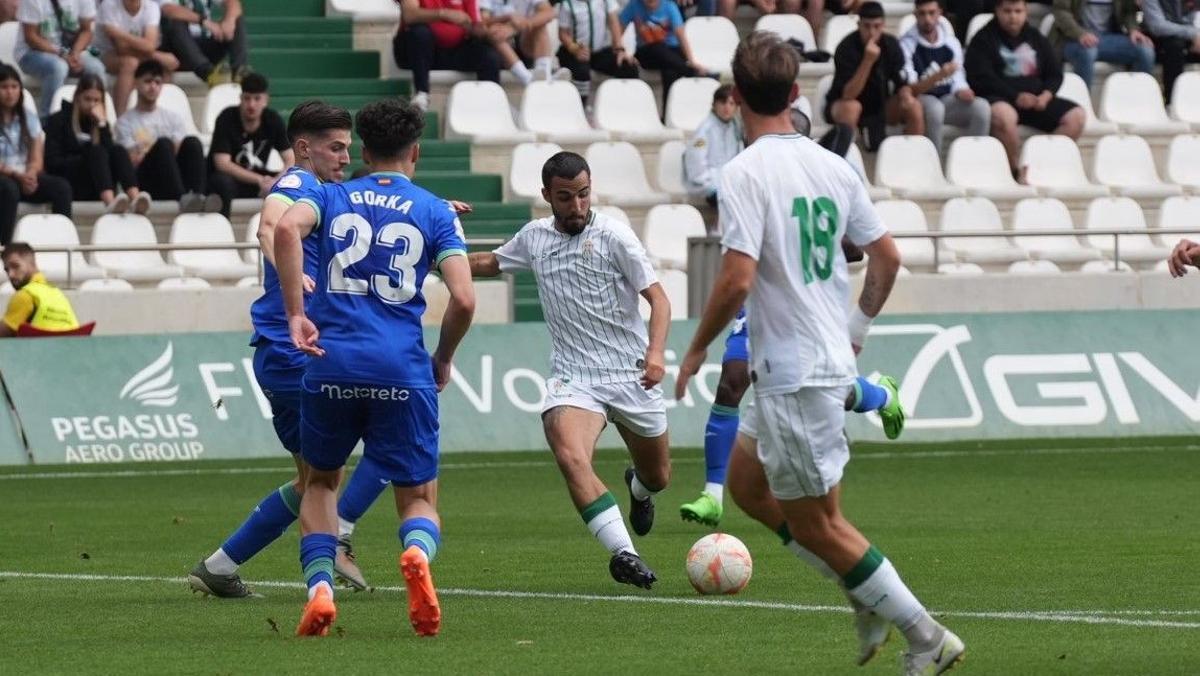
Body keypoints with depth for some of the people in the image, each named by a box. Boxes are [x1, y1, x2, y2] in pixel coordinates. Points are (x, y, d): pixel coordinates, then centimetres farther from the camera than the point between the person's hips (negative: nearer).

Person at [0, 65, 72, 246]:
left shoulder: (29, 119, 12)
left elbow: (37, 159, 7)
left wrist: (30, 174, -15)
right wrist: (17, 175, -22)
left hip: (26, 177, 4)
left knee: (61, 187, -23)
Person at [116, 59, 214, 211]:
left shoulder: (172, 117, 22)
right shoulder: (126, 122, 11)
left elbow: (181, 151, 6)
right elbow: (133, 162, 0)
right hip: (145, 180, -3)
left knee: (192, 142, -25)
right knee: (164, 144, -32)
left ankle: (196, 195, -48)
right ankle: (183, 199, -52)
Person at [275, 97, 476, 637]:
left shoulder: (330, 197, 12)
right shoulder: (436, 213, 9)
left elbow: (287, 229, -12)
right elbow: (463, 299, -3)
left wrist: (295, 314, -10)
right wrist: (443, 360, 14)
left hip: (330, 365, 1)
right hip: (402, 371, -1)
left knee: (321, 481, 24)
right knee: (418, 498, 9)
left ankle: (319, 587, 1)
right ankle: (418, 553, -27)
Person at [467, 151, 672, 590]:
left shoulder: (612, 235, -8)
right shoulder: (534, 237, 6)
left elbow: (657, 297, -10)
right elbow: (486, 265, 27)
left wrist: (655, 351, -26)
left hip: (631, 373, -1)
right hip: (572, 377, 1)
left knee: (658, 476, 15)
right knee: (571, 457, -30)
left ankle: (638, 488, 54)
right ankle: (623, 553, -32)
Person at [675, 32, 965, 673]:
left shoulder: (745, 174, -15)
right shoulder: (833, 167, 6)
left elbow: (736, 279, -22)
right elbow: (886, 257, 10)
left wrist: (695, 352, -7)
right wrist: (856, 327, 26)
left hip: (790, 372, -8)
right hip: (833, 360, 8)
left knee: (816, 522, 1)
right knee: (749, 484, 21)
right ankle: (874, 599, 17)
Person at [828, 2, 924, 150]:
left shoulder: (891, 45, -7)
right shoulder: (847, 48, -22)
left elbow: (902, 82, -2)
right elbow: (848, 95, -29)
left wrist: (906, 95, -27)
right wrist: (868, 61, -39)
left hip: (879, 105, 5)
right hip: (842, 104, -5)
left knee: (914, 107, -18)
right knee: (851, 107, -38)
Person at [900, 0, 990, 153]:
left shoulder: (951, 42, 7)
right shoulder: (907, 44, -7)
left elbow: (958, 82, 12)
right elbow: (910, 89, -15)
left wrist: (963, 92, -13)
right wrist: (939, 76, -31)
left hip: (947, 100, 4)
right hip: (920, 102, -4)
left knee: (981, 107, -24)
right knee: (934, 107, -39)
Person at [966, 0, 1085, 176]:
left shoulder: (1035, 38, 18)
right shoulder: (984, 39, 3)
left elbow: (1055, 74, 16)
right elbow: (982, 78, -9)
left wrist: (1046, 95, -7)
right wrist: (1016, 96, -20)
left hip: (1036, 100, 5)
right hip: (1000, 99, -5)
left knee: (1076, 116, -17)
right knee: (1003, 115, -41)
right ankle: (1016, 172, -25)